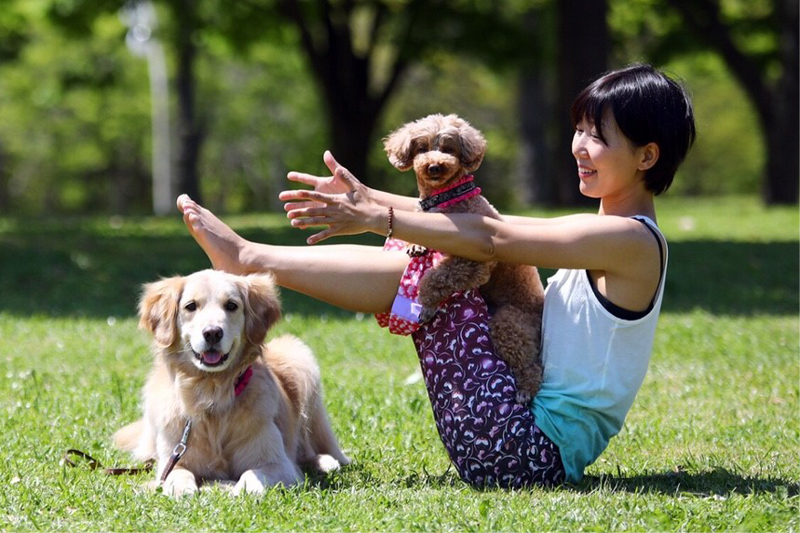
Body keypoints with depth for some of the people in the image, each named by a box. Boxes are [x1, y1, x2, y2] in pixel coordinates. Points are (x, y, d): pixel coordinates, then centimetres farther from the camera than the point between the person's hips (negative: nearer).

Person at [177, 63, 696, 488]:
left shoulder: (630, 239, -14)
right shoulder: (604, 233, 15)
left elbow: (491, 239, -17)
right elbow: (486, 223, 12)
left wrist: (380, 219, -15)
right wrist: (372, 200, 7)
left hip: (532, 452, -9)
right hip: (544, 447, 9)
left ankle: (250, 258, -1)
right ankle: (251, 259, 9)